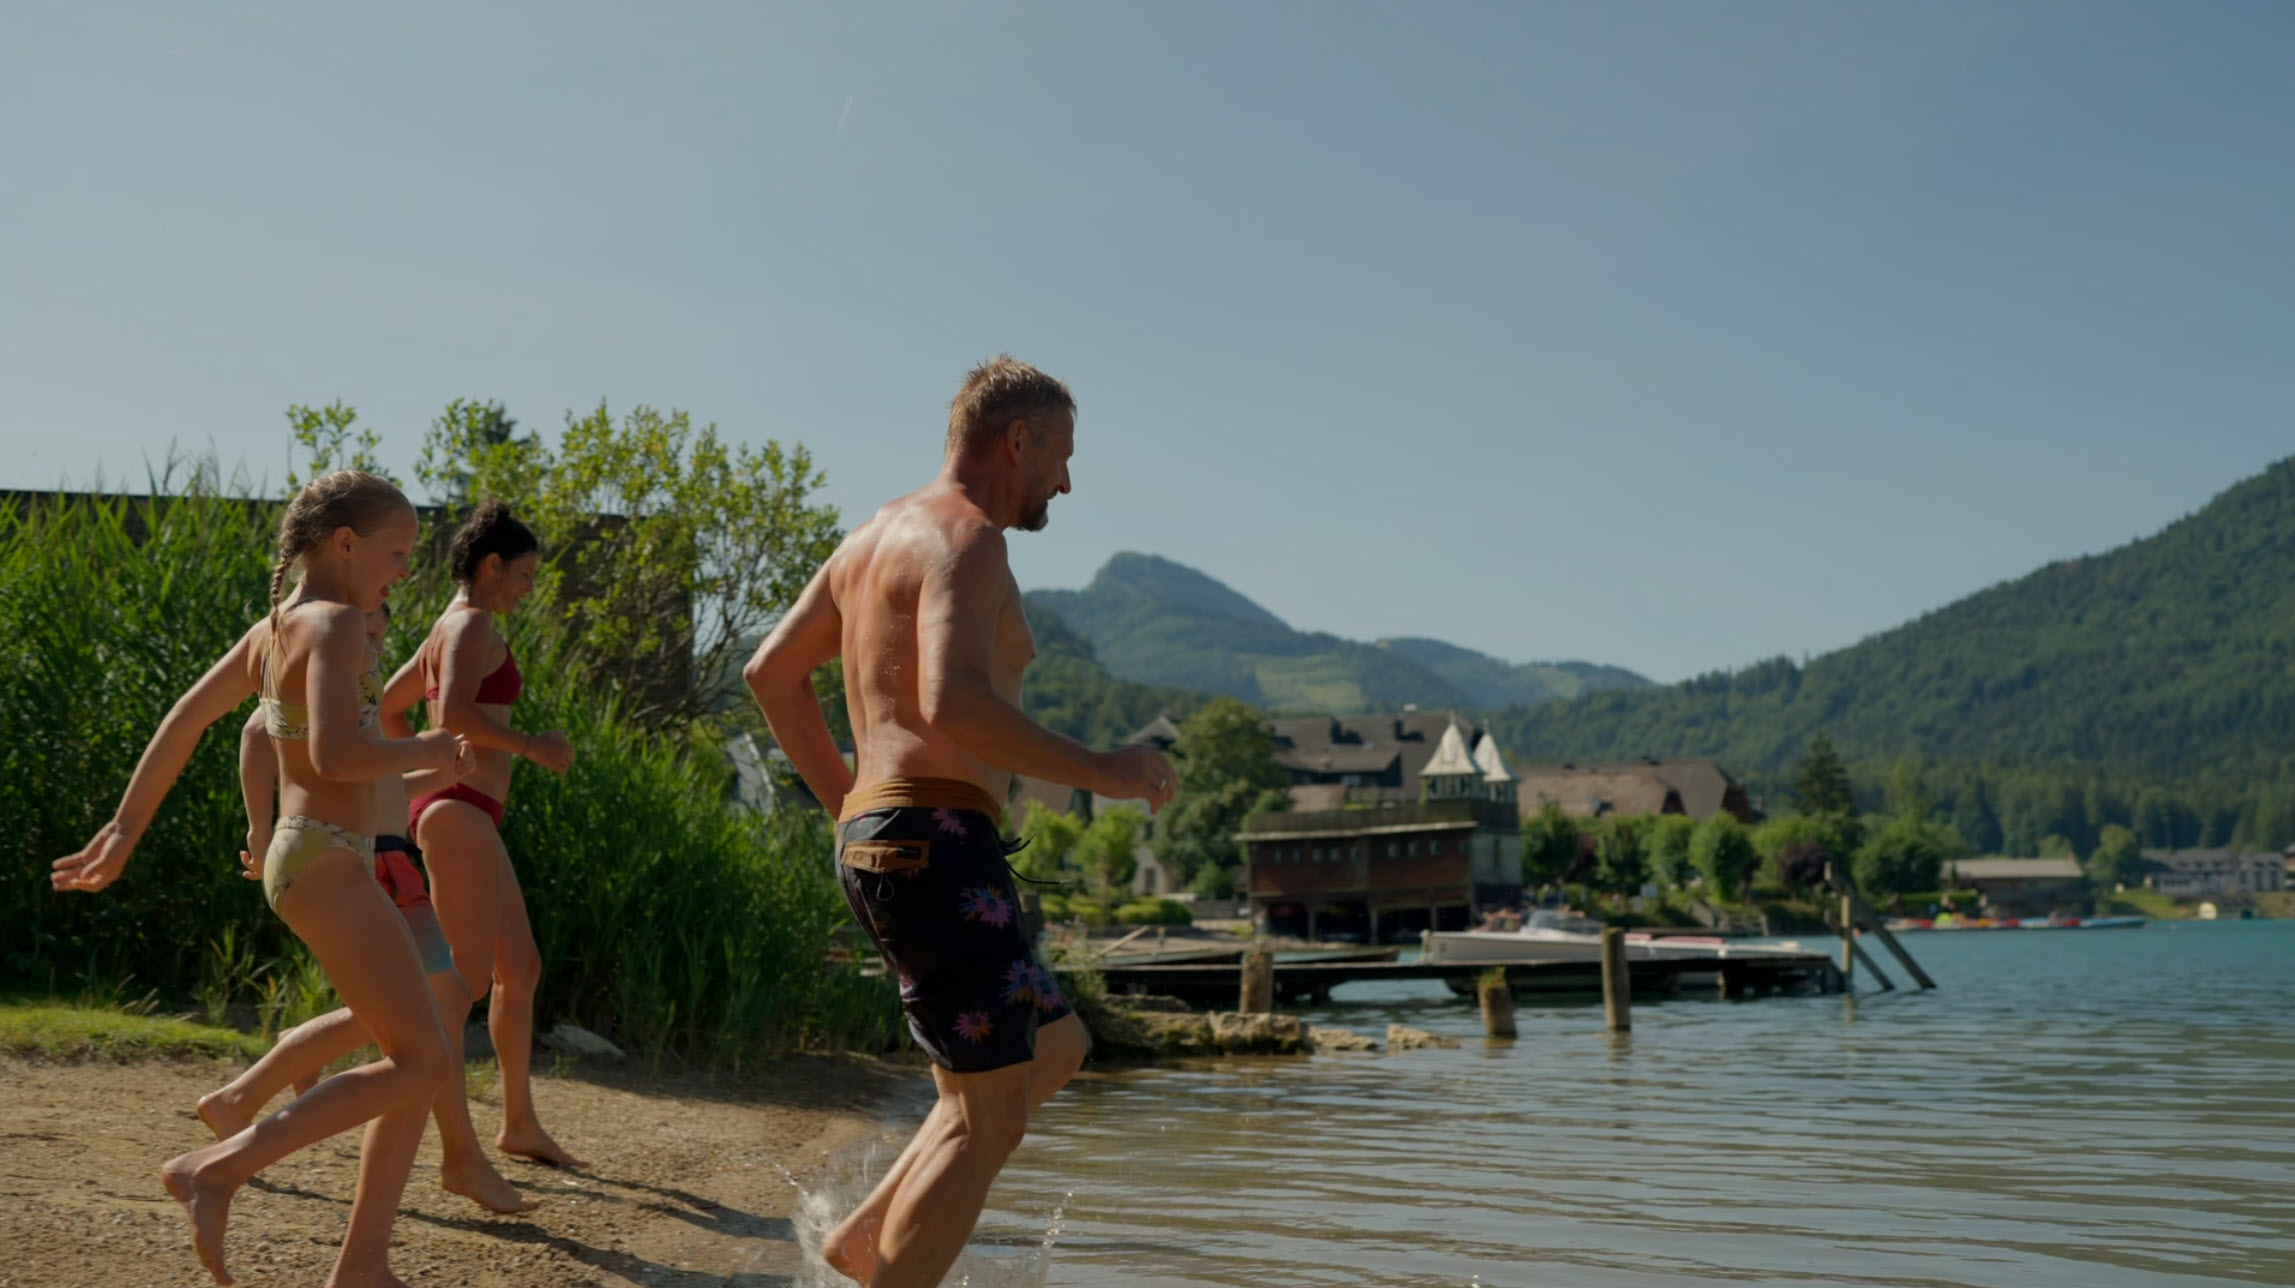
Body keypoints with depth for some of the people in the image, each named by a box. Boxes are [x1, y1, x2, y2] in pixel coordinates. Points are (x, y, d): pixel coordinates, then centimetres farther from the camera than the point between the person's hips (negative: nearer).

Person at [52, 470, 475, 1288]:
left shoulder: (270, 630, 14)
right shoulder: (335, 623, -14)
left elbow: (183, 720, 18)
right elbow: (335, 755, -27)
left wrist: (123, 832, 23)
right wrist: (426, 754, -9)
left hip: (309, 861, 10)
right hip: (327, 864, -10)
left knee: (423, 1062, 9)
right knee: (420, 1064, -9)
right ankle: (216, 1169, -8)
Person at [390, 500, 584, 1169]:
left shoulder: (450, 630, 20)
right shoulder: (473, 625, -9)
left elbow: (389, 706, 27)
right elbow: (454, 712, -25)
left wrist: (426, 764, 30)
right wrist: (531, 746, -16)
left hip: (465, 814, 11)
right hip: (459, 810, -11)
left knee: (521, 966, 14)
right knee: (469, 974, -14)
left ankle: (520, 1124, 19)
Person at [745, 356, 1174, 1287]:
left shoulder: (874, 537, 18)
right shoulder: (965, 539, -11)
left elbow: (771, 672, 21)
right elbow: (954, 705, -26)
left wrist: (847, 801, 23)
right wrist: (1100, 771, -18)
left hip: (878, 838, 10)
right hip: (939, 847, -10)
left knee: (1054, 1047, 21)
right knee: (988, 1113, -6)